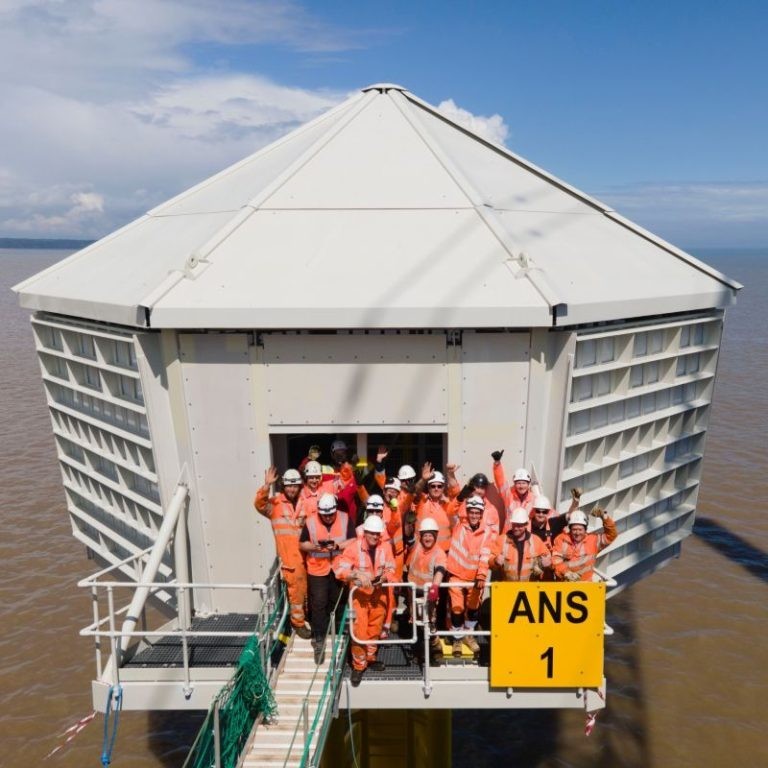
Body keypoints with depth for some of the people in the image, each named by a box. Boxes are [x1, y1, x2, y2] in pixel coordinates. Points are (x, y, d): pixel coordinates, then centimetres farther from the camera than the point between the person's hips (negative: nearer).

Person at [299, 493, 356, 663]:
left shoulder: (345, 519, -8)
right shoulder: (310, 522, -9)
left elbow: (353, 541, -8)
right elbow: (302, 544, -1)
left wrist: (339, 545, -24)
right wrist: (315, 547, -20)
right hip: (317, 570, -1)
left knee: (336, 601, 16)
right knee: (318, 604, -2)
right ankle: (319, 639, 10)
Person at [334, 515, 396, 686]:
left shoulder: (385, 547, -9)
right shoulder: (353, 547, -18)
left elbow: (391, 569, -5)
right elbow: (339, 568, -22)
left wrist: (385, 577, -26)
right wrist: (357, 574, -36)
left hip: (379, 592, 4)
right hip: (359, 593, -3)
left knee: (375, 627, 16)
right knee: (359, 630, -5)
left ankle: (370, 658, 38)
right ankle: (358, 666, 14)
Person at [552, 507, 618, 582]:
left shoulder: (593, 540, 7)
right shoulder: (561, 540, 1)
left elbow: (611, 535, 2)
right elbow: (556, 559, -7)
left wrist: (604, 517, -10)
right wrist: (566, 572, -24)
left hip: (586, 582, 1)